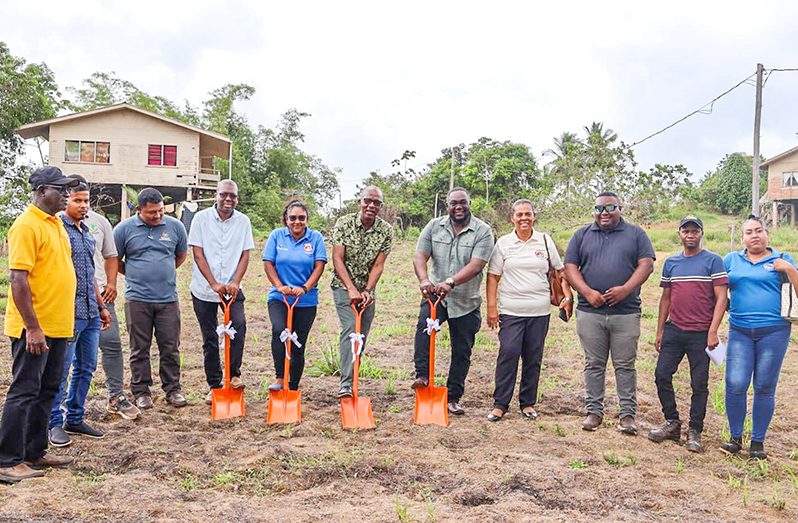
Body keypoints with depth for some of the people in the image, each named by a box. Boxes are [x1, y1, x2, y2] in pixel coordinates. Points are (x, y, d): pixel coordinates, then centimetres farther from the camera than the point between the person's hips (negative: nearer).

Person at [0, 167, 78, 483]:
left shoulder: (55, 224, 14)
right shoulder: (27, 226, -15)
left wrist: (67, 321, 20)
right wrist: (33, 328, -22)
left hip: (57, 327, 9)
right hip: (34, 329, -9)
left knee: (47, 391, 15)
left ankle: (35, 452, 25)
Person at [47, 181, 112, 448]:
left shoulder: (87, 232, 16)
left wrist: (101, 306, 22)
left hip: (90, 313, 8)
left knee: (86, 368, 13)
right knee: (61, 370, 1)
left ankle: (74, 419, 25)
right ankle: (54, 423, 13)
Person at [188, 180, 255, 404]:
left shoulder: (243, 221, 3)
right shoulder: (201, 218, -3)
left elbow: (245, 255, 1)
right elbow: (198, 254, -6)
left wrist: (235, 283, -14)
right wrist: (214, 284, -15)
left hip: (231, 288, 1)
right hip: (204, 289, 0)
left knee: (239, 325, -22)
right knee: (210, 339, 6)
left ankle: (234, 375, -8)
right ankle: (214, 385, 16)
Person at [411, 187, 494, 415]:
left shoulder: (482, 231, -6)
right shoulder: (434, 226, 4)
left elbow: (476, 265, -18)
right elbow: (420, 256, -5)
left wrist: (450, 282, -32)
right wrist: (424, 280, -26)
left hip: (466, 301, -1)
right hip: (435, 294, 1)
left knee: (462, 351, 6)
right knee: (424, 326, -29)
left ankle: (453, 398, 18)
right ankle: (422, 376, -24)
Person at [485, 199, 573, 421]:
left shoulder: (545, 240, 7)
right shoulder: (503, 243, 3)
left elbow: (560, 271, 12)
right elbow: (493, 277, 3)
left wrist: (568, 297, 0)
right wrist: (491, 307, -3)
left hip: (540, 311, 2)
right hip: (511, 310, -2)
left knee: (533, 357, 7)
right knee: (508, 353, -9)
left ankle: (528, 403, 19)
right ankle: (500, 404, -1)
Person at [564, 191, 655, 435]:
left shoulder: (635, 234, 8)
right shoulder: (582, 235, 11)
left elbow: (646, 265, 0)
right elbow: (570, 267, 4)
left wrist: (626, 289, -15)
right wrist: (587, 292, -11)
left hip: (626, 313, -1)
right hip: (590, 312, 1)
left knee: (625, 365, 4)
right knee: (594, 365, 8)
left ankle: (628, 414, 12)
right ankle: (594, 411, 17)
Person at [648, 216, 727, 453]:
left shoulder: (713, 261, -3)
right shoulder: (671, 263, 10)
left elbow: (721, 298, -7)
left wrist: (713, 331, -15)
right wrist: (660, 331, 11)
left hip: (701, 333, -4)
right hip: (673, 330, 4)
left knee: (699, 384, 3)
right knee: (662, 375, 1)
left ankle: (695, 431, 15)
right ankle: (672, 423, 17)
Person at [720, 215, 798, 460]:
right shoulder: (731, 260, 12)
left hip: (773, 331, -1)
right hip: (740, 331, 1)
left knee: (764, 388, 4)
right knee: (735, 385, -8)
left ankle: (758, 441, 17)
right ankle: (735, 437, 10)